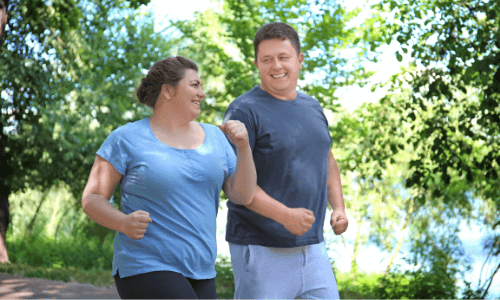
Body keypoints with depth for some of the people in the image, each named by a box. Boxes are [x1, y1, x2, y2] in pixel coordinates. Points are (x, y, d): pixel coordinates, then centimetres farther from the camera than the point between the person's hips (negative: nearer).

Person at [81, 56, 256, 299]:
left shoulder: (214, 138, 9)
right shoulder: (127, 140, -5)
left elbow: (243, 196, 3)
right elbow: (92, 200, -4)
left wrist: (243, 145, -11)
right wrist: (124, 223, -24)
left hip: (199, 274, 7)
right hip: (146, 270, -6)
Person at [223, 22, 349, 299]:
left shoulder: (312, 107, 13)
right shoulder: (244, 111, -9)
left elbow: (327, 161, 26)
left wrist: (338, 208, 9)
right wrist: (284, 215, -25)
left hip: (311, 246, 7)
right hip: (261, 249, -6)